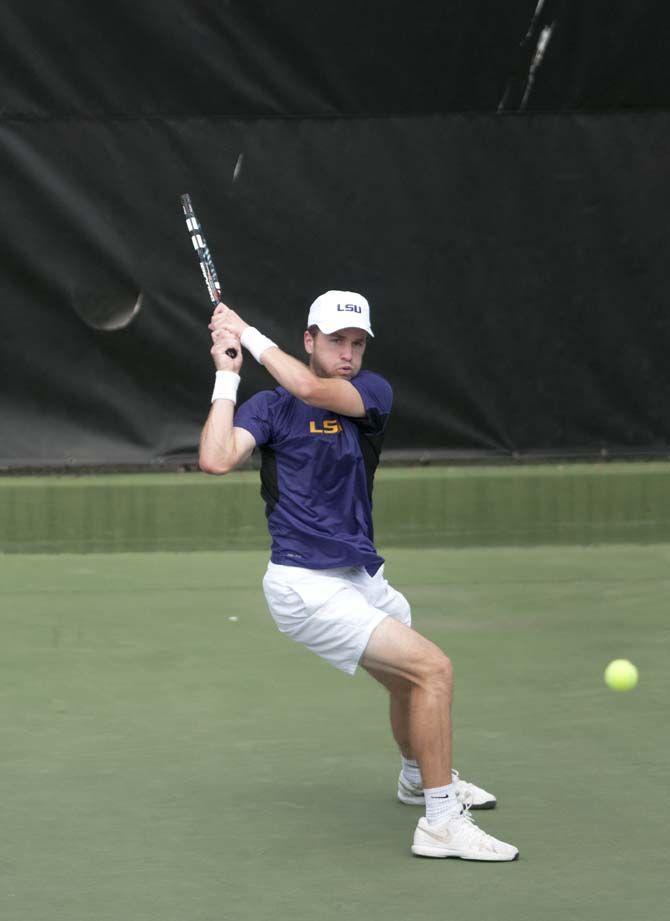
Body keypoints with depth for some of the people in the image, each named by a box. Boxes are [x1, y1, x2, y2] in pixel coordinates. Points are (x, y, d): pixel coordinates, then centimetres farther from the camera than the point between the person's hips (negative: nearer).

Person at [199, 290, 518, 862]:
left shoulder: (373, 394, 2)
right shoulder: (270, 407, -5)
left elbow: (311, 389, -20)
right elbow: (217, 459, -23)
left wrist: (251, 337, -12)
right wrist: (227, 374, -16)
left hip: (361, 578, 6)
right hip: (307, 587, -6)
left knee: (408, 681, 27)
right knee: (433, 669, -18)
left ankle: (420, 777, 58)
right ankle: (441, 823, -15)